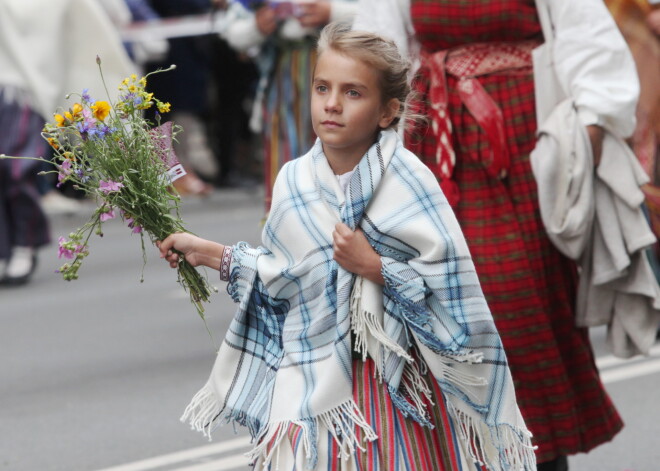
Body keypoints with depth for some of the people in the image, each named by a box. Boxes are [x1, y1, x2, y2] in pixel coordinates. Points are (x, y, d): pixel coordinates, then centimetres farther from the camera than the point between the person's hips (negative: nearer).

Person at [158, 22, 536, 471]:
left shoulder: (406, 180, -13)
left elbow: (451, 288, -15)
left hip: (395, 386, -4)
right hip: (313, 384, 4)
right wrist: (210, 253, 15)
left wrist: (374, 267, -21)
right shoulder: (295, 181, 1)